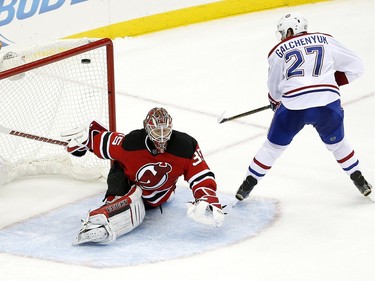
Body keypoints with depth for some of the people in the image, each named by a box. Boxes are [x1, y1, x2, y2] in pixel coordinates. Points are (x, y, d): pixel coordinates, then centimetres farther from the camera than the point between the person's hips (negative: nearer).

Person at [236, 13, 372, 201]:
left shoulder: (278, 51, 13)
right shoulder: (325, 40, 15)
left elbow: (274, 89, 21)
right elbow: (355, 67, 14)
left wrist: (275, 101, 43)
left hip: (293, 107, -1)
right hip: (327, 102, 1)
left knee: (273, 146, 18)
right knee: (337, 143, 26)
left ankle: (247, 185, 22)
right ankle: (360, 181, 33)